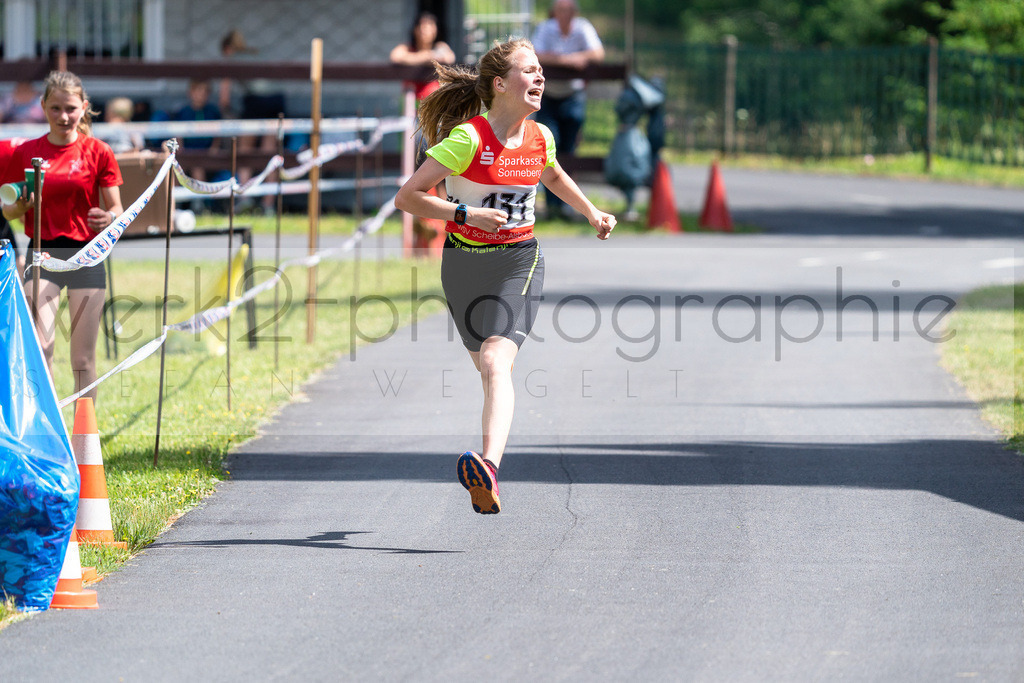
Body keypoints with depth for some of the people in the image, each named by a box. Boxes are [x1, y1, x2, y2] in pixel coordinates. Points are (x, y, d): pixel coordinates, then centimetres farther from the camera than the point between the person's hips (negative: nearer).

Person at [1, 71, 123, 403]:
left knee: (83, 357, 2)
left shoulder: (98, 152, 2)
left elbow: (116, 208, 2)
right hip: (43, 254, 0)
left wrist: (109, 218, -21)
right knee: (40, 348, -13)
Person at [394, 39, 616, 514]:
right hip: (463, 263, -1)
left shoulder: (540, 138, 0)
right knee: (486, 366, 11)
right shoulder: (468, 139, -16)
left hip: (519, 263, 1)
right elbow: (407, 197, -18)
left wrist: (592, 213, 24)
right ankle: (486, 483, 33)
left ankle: (489, 467, -42)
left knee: (496, 361, -22)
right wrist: (467, 214, -27)